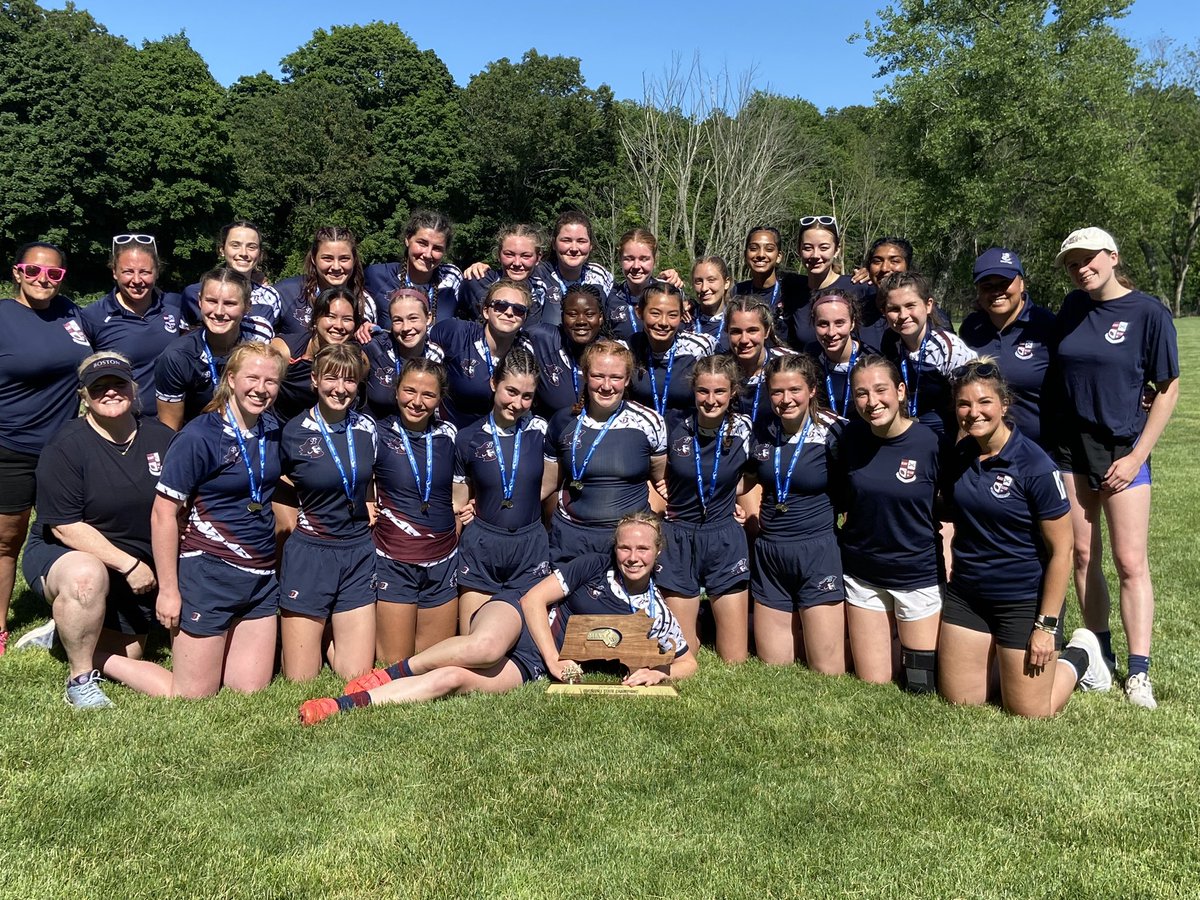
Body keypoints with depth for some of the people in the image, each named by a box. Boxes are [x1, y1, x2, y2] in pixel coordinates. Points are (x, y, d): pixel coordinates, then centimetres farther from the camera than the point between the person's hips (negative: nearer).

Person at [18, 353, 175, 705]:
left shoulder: (161, 439, -3)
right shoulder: (66, 446, -15)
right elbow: (65, 527, -18)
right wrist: (129, 564, -22)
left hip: (138, 571, 5)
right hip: (61, 554, -4)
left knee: (124, 660, 6)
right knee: (86, 576, -40)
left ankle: (65, 630, 36)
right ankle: (80, 678, -17)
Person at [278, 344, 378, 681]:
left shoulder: (367, 428, 2)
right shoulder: (292, 433, -8)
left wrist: (366, 509, 6)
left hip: (358, 552, 3)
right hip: (309, 553, -3)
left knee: (358, 677, 5)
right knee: (300, 682, 3)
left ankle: (327, 636, 34)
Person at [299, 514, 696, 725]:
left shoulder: (655, 613, 5)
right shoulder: (596, 566, -1)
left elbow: (688, 662, 14)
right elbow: (534, 599, -5)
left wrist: (657, 673, -9)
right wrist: (555, 659, -14)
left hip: (530, 668, 1)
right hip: (518, 619, -1)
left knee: (452, 678, -28)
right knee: (485, 648, -41)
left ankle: (347, 703, -28)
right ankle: (396, 670, -18)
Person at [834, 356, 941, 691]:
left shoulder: (930, 442, -16)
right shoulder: (851, 437, -6)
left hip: (918, 574, -3)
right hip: (862, 574, 3)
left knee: (923, 686, 7)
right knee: (872, 682, 12)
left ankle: (918, 644, 37)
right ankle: (897, 635, 39)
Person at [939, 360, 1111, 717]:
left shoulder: (1034, 465, -17)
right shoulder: (957, 457, -1)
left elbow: (1061, 551, -15)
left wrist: (1047, 625, -15)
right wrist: (950, 568, 5)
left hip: (1026, 599, -5)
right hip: (965, 596, 5)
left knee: (1030, 712, 4)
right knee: (959, 700, 9)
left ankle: (1078, 656, 30)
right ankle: (1000, 658, 36)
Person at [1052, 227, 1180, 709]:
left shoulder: (1149, 313, -7)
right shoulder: (1072, 308, 5)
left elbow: (1168, 389, -6)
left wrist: (1137, 456, -10)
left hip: (1123, 451, -4)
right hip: (1071, 449, 4)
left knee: (1130, 562, -2)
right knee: (1082, 556, 9)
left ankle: (1139, 672, 5)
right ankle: (1098, 653, 22)